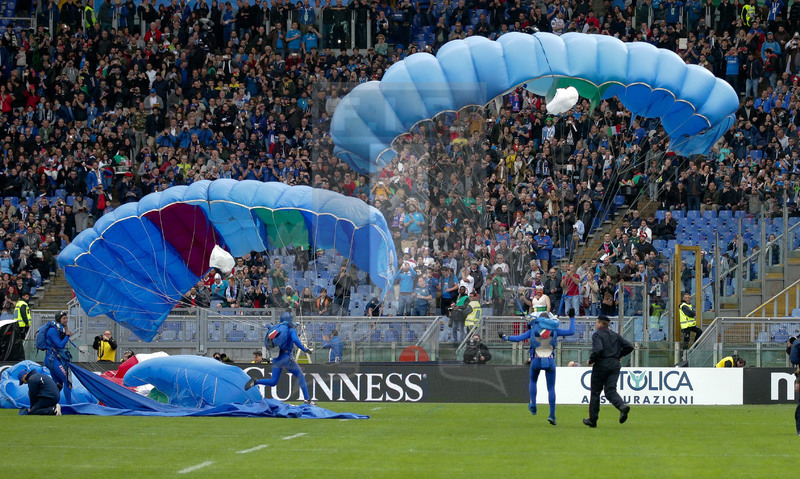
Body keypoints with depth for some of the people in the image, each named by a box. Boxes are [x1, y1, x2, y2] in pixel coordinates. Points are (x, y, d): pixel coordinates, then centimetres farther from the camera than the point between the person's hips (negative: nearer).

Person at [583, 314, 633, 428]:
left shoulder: (597, 335, -6)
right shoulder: (615, 335, 14)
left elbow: (598, 350, -23)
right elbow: (629, 347, 10)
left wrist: (590, 361, -9)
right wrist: (620, 355, 22)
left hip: (601, 366, -5)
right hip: (615, 365, 5)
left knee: (595, 392, 6)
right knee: (611, 391, 0)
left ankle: (592, 419, 12)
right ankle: (623, 406, -31)